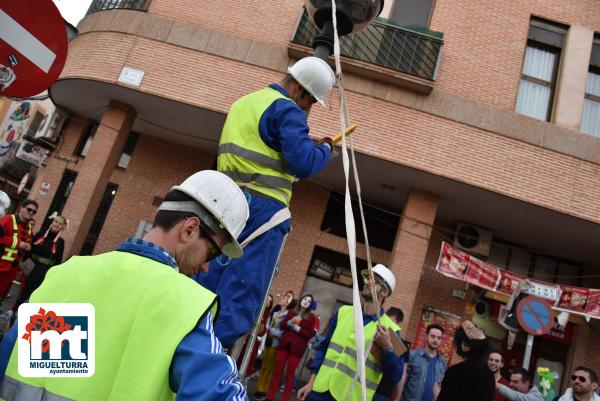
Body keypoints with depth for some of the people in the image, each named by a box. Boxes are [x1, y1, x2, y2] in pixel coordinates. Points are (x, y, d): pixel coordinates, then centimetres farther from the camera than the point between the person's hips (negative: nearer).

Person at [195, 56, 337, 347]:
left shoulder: (243, 102, 22)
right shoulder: (286, 110, -6)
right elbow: (304, 164, -14)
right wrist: (326, 148, 6)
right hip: (262, 206, -8)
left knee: (207, 282, 11)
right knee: (243, 288, -7)